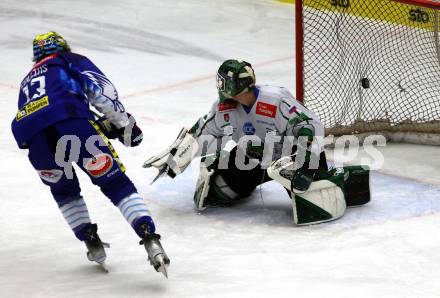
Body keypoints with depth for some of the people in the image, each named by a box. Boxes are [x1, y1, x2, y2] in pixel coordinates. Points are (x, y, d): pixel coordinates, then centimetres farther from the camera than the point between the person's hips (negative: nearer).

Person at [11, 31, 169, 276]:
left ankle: (92, 244, 20)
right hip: (70, 120, -4)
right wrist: (122, 122, 13)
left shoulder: (27, 82, 44)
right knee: (116, 184, 0)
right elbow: (100, 88, 11)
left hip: (33, 137, 4)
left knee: (64, 190, 31)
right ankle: (150, 241, -16)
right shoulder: (69, 61, 30)